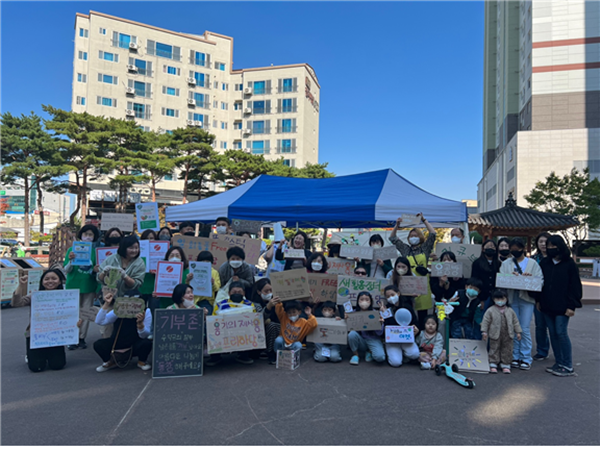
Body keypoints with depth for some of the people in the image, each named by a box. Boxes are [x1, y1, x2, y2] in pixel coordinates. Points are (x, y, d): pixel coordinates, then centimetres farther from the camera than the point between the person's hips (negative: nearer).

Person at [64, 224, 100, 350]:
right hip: (73, 285, -1)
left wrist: (96, 270, -13)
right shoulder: (72, 249, 0)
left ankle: (82, 338, 18)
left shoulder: (96, 250, 3)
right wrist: (71, 260, -21)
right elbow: (66, 270, -2)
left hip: (89, 286, 1)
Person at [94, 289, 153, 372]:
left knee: (146, 343, -33)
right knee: (98, 344, -21)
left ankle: (142, 362, 2)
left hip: (135, 347, -2)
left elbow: (144, 336, -19)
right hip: (117, 345, 2)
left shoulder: (146, 312, -15)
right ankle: (111, 362, 11)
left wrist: (140, 323, -40)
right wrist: (106, 304, -32)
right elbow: (100, 321, -21)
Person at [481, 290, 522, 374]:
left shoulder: (510, 311, 6)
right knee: (494, 349, 3)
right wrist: (484, 331, -9)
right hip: (495, 335, -3)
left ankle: (505, 365, 20)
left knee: (507, 350, 8)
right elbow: (485, 321, -4)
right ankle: (493, 365, 11)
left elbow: (515, 322, 12)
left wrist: (518, 332, 9)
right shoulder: (490, 310, -5)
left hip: (508, 335, 3)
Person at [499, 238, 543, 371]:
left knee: (525, 329, -4)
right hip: (512, 298, 2)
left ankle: (526, 358, 7)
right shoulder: (506, 263, 11)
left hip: (527, 298, -2)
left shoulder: (532, 263, 7)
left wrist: (530, 277, -20)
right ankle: (516, 357, 17)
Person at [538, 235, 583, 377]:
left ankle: (568, 367, 4)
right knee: (553, 334, 9)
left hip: (562, 306, -5)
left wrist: (571, 306, -10)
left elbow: (575, 286, -6)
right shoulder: (544, 263, 9)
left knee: (561, 333, -5)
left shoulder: (569, 264, -5)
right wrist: (539, 300, 10)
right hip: (547, 306, 5)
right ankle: (559, 363, 18)